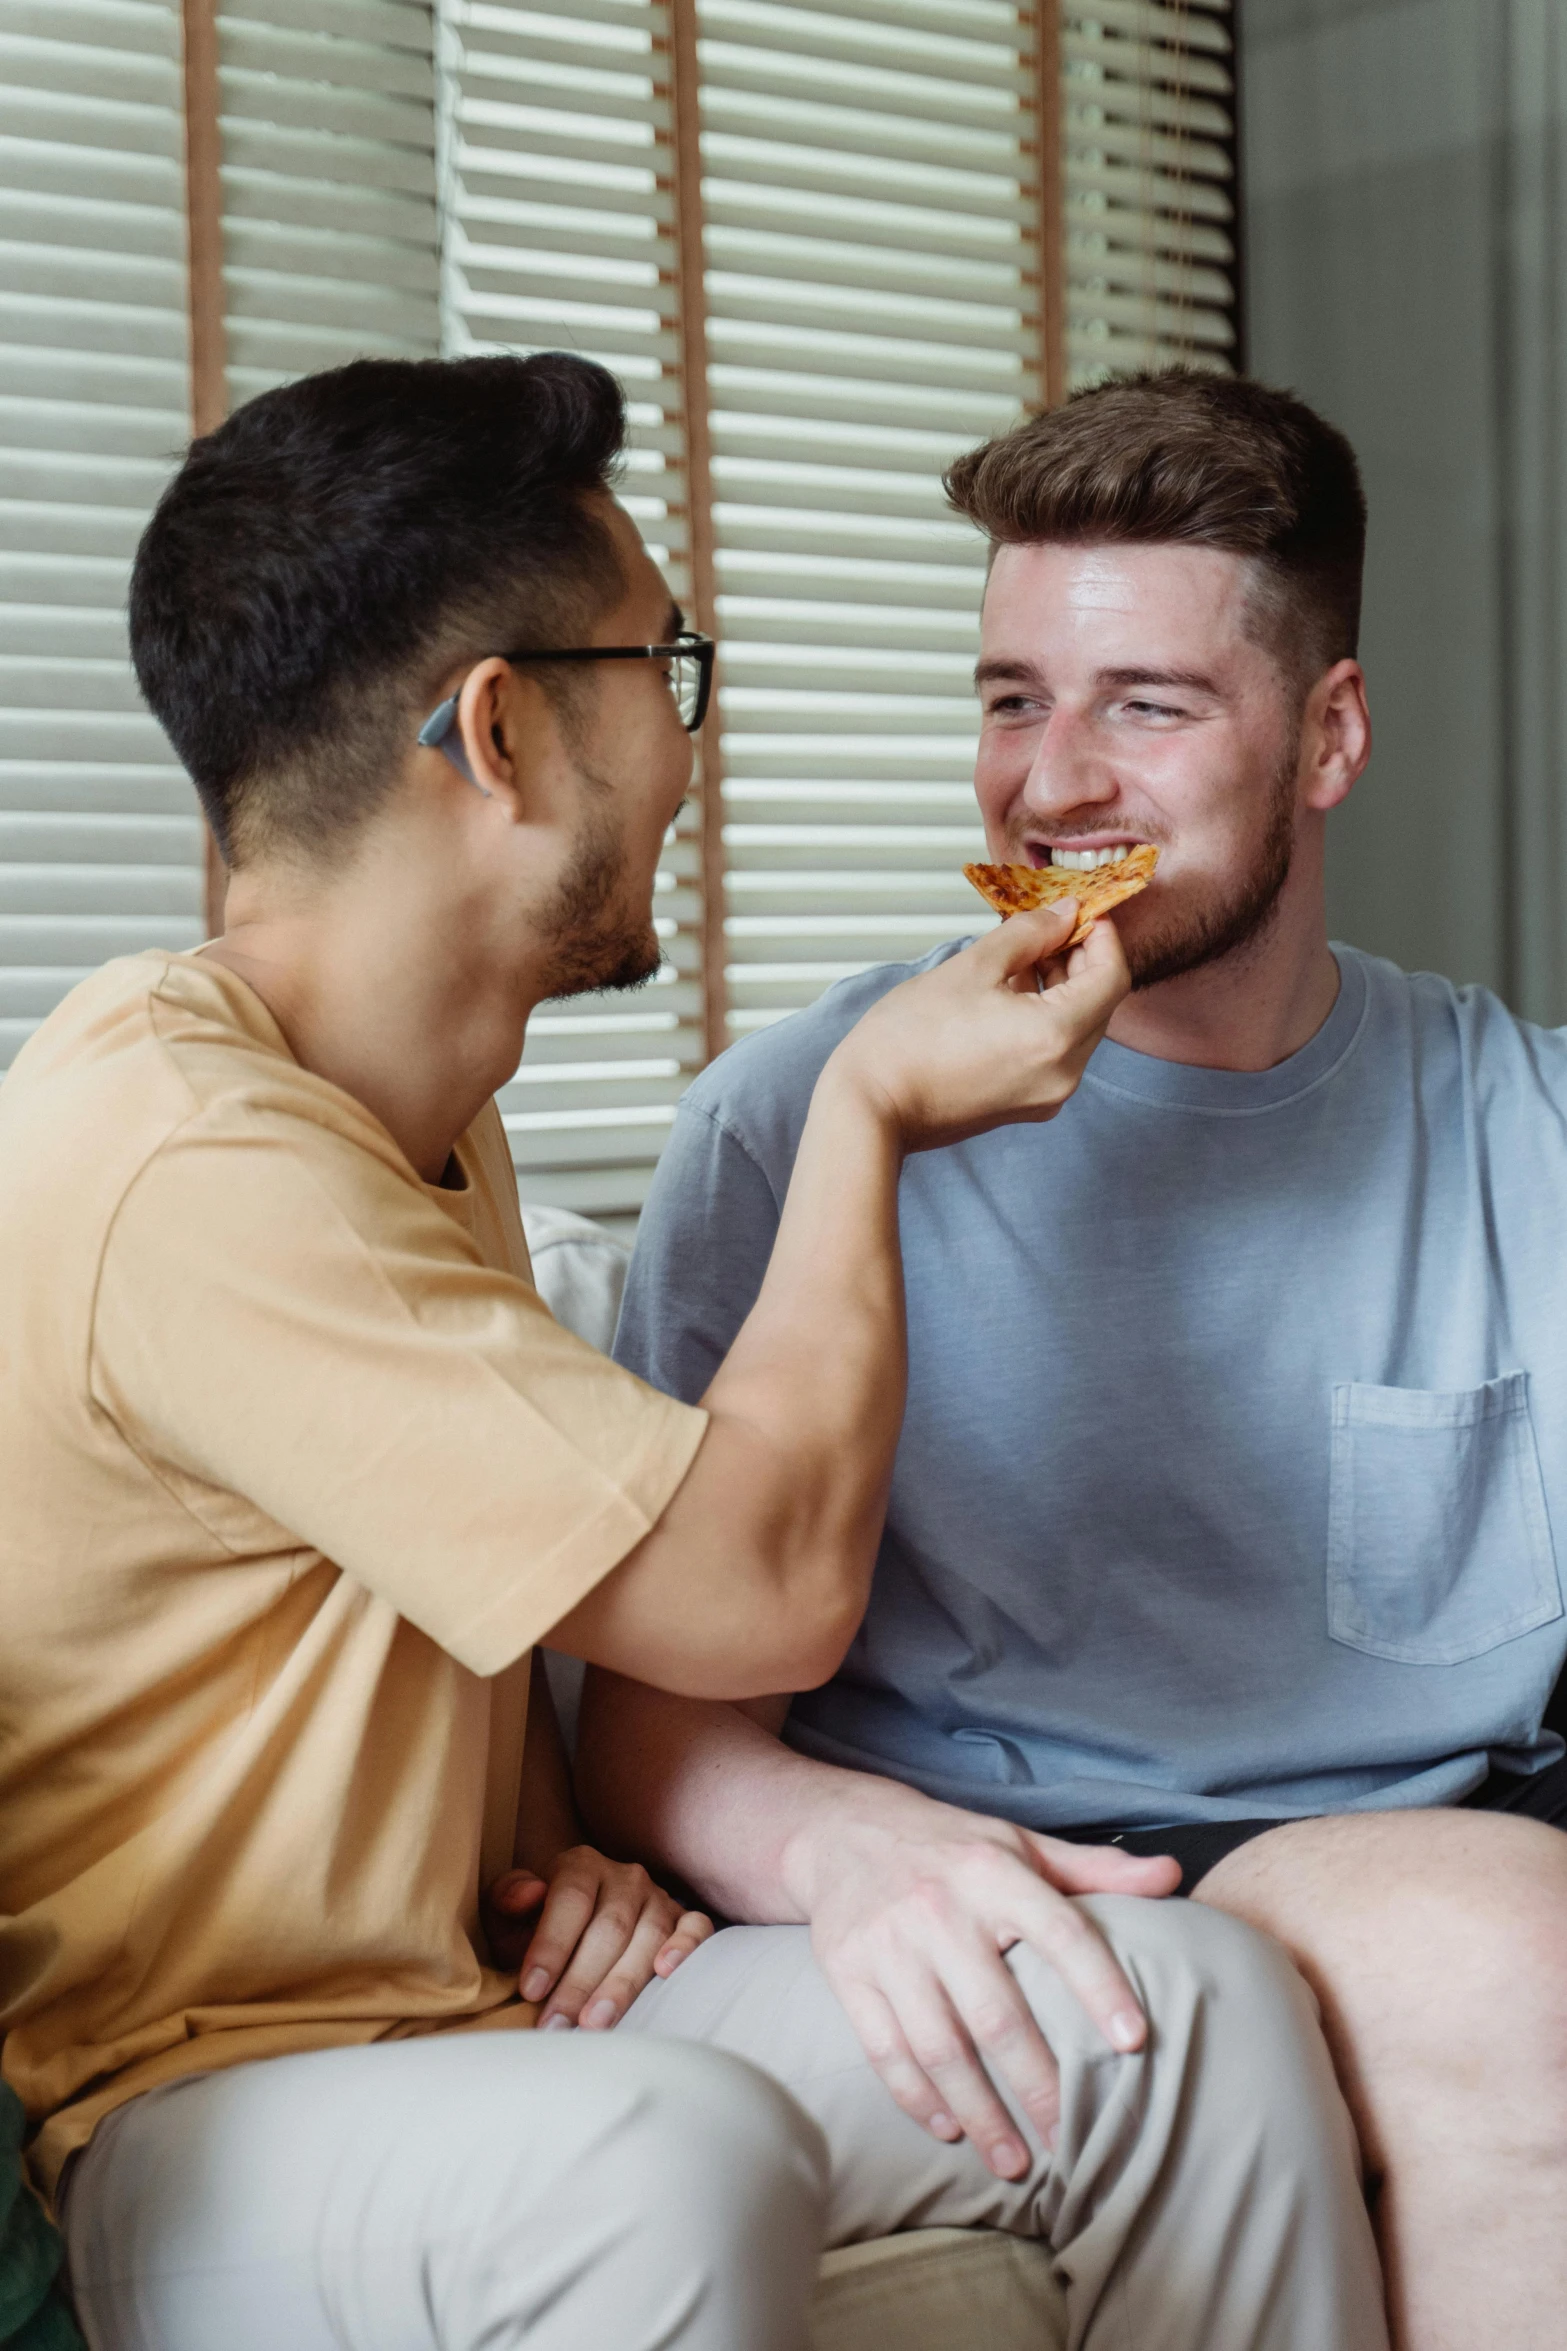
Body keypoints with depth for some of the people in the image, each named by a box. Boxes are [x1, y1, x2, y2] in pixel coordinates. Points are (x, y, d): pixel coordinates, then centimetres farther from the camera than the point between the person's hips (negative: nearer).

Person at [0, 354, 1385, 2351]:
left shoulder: (426, 1101, 11)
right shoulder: (192, 1163, -25)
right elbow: (769, 1585, -23)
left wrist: (551, 1851, 2)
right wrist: (866, 1112, -9)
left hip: (485, 2013, 9)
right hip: (196, 2114, -9)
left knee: (1189, 1997, -5)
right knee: (670, 2163, -40)